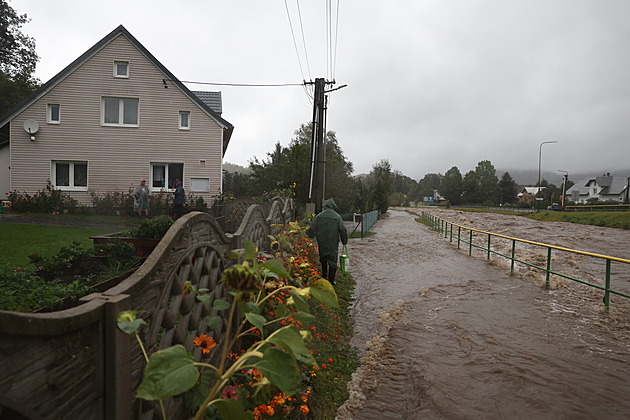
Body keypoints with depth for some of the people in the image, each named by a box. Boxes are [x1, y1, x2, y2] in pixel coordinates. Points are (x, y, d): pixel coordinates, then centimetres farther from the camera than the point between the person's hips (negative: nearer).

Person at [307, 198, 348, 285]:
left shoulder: (318, 216, -2)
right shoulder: (337, 217, -7)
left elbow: (311, 228, 2)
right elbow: (343, 230, -5)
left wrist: (310, 235, 23)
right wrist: (344, 241, 8)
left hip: (321, 243, 3)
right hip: (333, 244, -2)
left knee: (323, 259, 23)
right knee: (333, 261, 7)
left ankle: (324, 276, 32)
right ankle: (331, 280, 8)